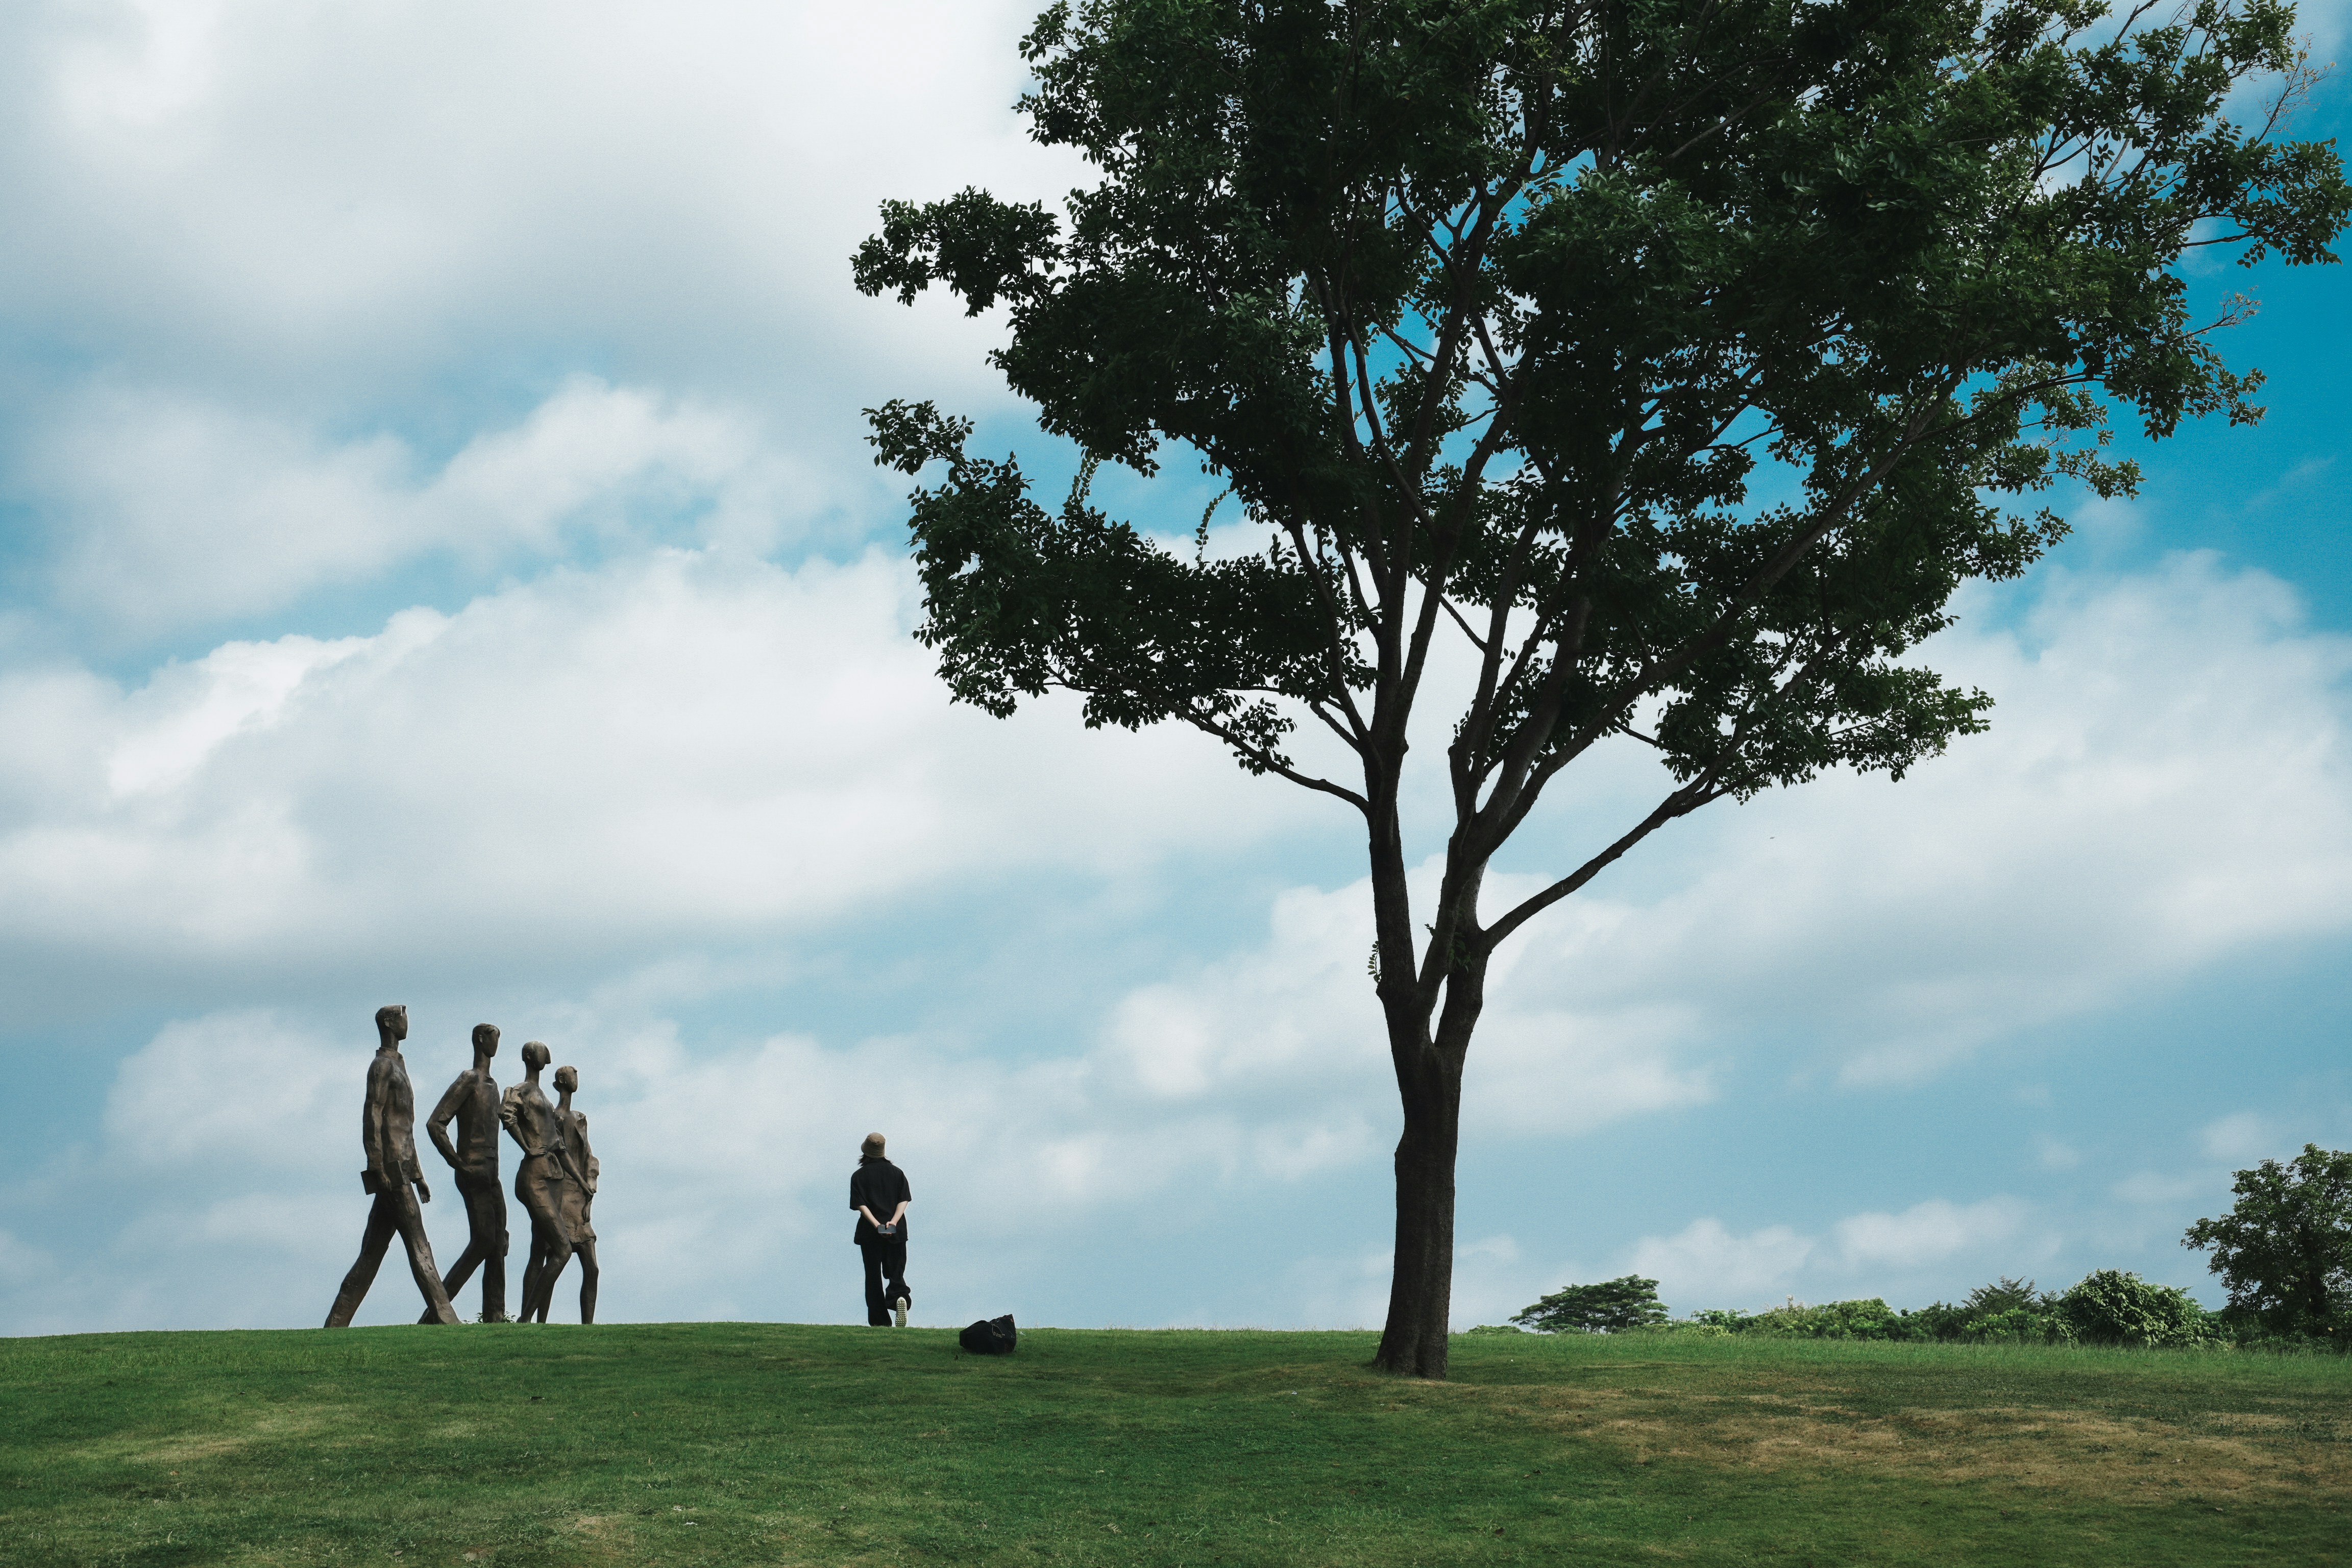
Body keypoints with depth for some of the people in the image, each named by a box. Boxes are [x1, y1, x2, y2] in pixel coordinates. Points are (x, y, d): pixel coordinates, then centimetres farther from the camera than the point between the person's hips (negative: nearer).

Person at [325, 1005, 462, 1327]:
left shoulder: (397, 1067, 25)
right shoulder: (382, 1066, -6)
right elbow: (372, 1116, -16)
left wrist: (418, 1176, 25)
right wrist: (378, 1168, -23)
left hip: (401, 1171, 10)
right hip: (392, 1170, -10)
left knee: (371, 1255, 7)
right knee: (419, 1249, -11)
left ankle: (336, 1325, 7)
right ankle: (443, 1319, -13)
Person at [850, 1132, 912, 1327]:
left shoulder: (859, 1176, 1)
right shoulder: (897, 1173, 8)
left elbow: (861, 1205, -11)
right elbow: (904, 1200, -3)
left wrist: (877, 1225, -17)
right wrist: (893, 1222, -13)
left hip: (870, 1232, -2)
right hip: (897, 1231, 2)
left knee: (873, 1276, 6)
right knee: (895, 1272, 7)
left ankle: (879, 1322, 2)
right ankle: (900, 1296, -26)